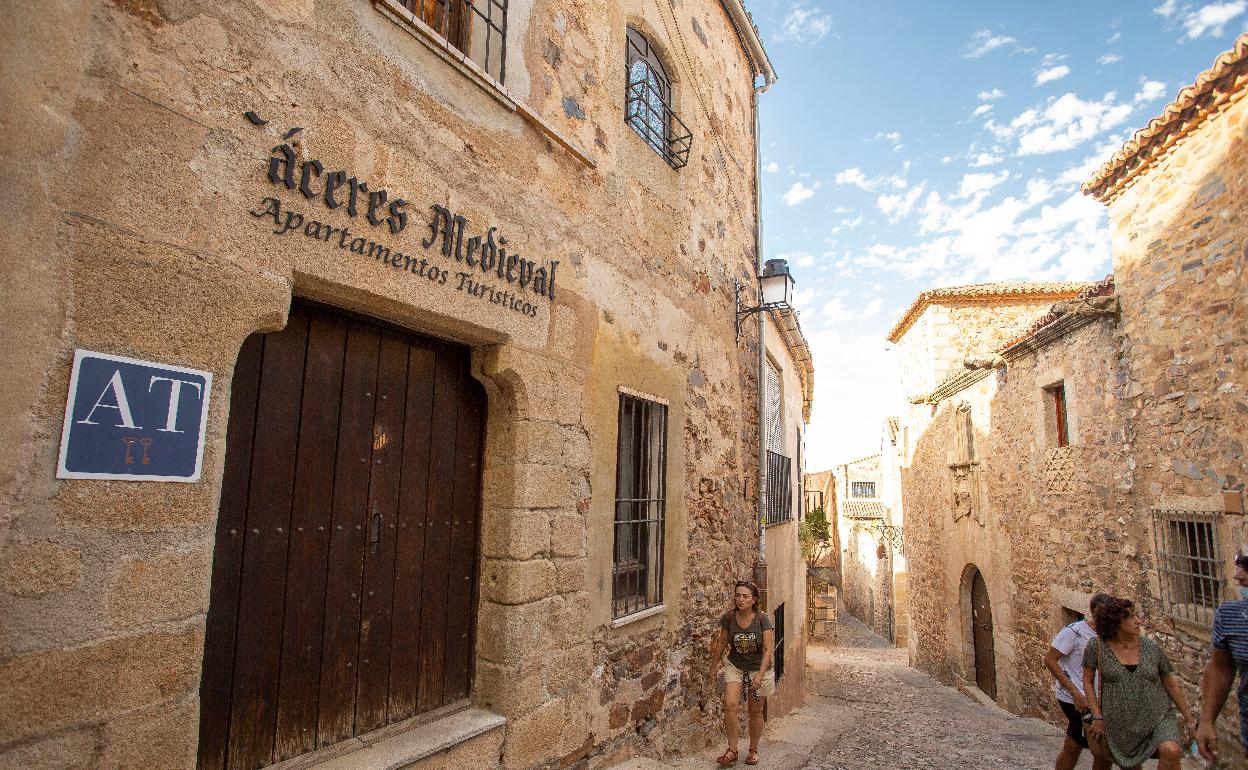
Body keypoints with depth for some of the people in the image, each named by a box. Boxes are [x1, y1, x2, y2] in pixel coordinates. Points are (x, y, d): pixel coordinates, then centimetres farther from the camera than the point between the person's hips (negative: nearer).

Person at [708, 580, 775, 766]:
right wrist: (714, 666, 10)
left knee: (755, 712, 11)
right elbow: (721, 642, 2)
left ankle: (753, 750, 32)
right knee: (730, 705, -16)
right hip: (735, 667, 1)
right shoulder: (729, 617, -13)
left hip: (758, 668, -1)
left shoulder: (762, 618, -20)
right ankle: (732, 750, -1)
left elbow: (768, 649, -19)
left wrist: (760, 675, -28)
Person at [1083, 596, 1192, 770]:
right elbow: (1087, 682, -1)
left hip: (1158, 717, 1)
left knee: (1171, 751, -27)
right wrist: (1097, 716, -5)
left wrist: (1187, 717, 13)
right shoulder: (1097, 646, -8)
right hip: (1120, 724, -1)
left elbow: (1171, 684, 10)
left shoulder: (1151, 647, -2)